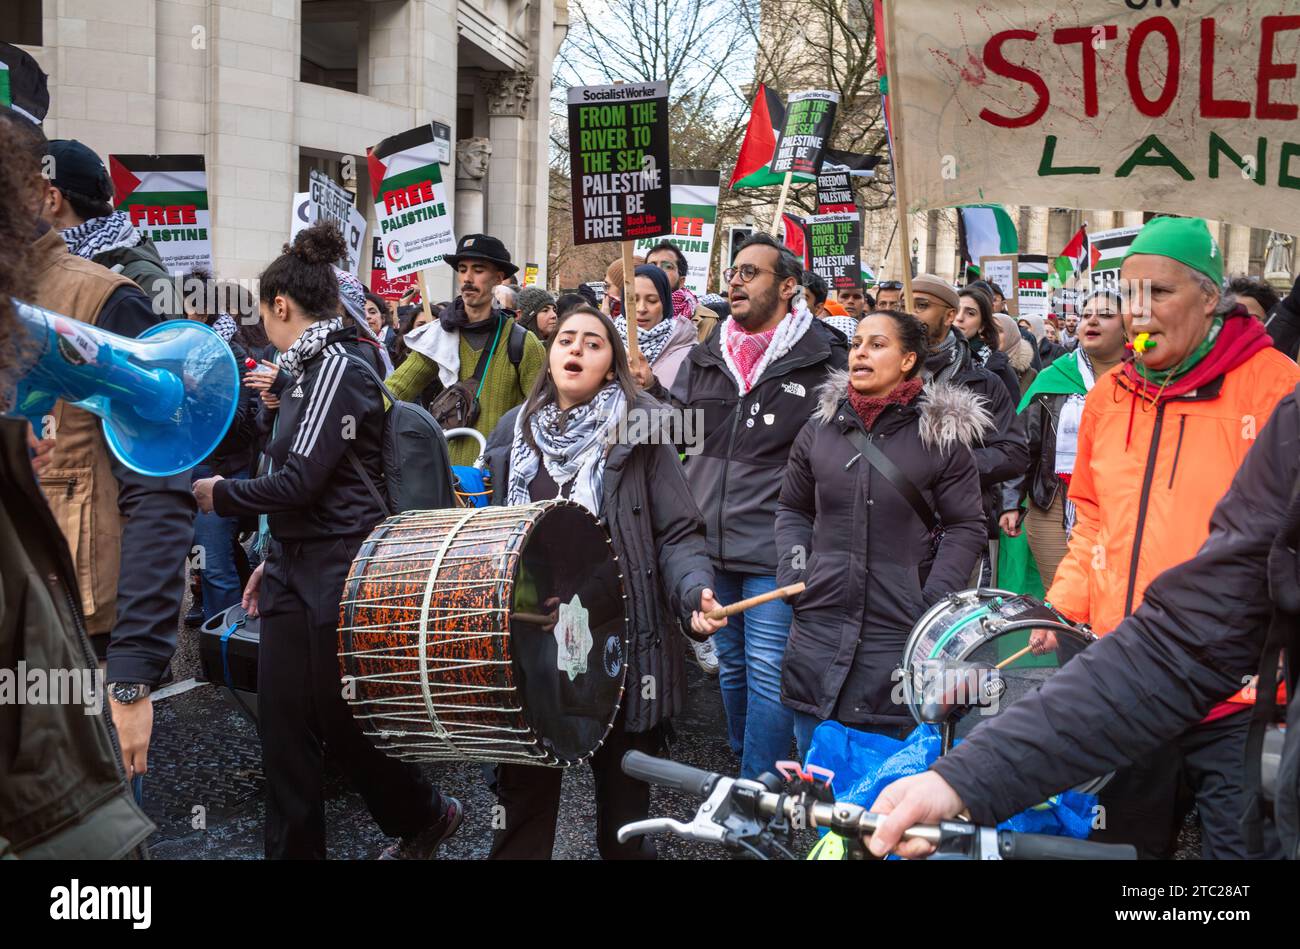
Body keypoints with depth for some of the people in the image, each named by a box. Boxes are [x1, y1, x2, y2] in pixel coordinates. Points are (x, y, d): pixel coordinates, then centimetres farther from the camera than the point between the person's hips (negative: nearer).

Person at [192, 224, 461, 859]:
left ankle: (425, 816, 25)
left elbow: (299, 482, -20)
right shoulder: (316, 368, 13)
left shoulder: (339, 367, -15)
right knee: (283, 723, 10)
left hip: (336, 576, -9)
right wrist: (275, 559, 20)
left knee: (341, 720, 5)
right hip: (300, 574, 9)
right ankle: (295, 849, 23)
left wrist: (221, 494, -6)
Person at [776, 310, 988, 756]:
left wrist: (933, 601, -9)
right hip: (817, 627, 3)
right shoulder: (820, 428, 7)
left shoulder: (942, 435, -3)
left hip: (898, 632, -3)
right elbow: (792, 509, 18)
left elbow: (967, 528, 1)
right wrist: (792, 572, 3)